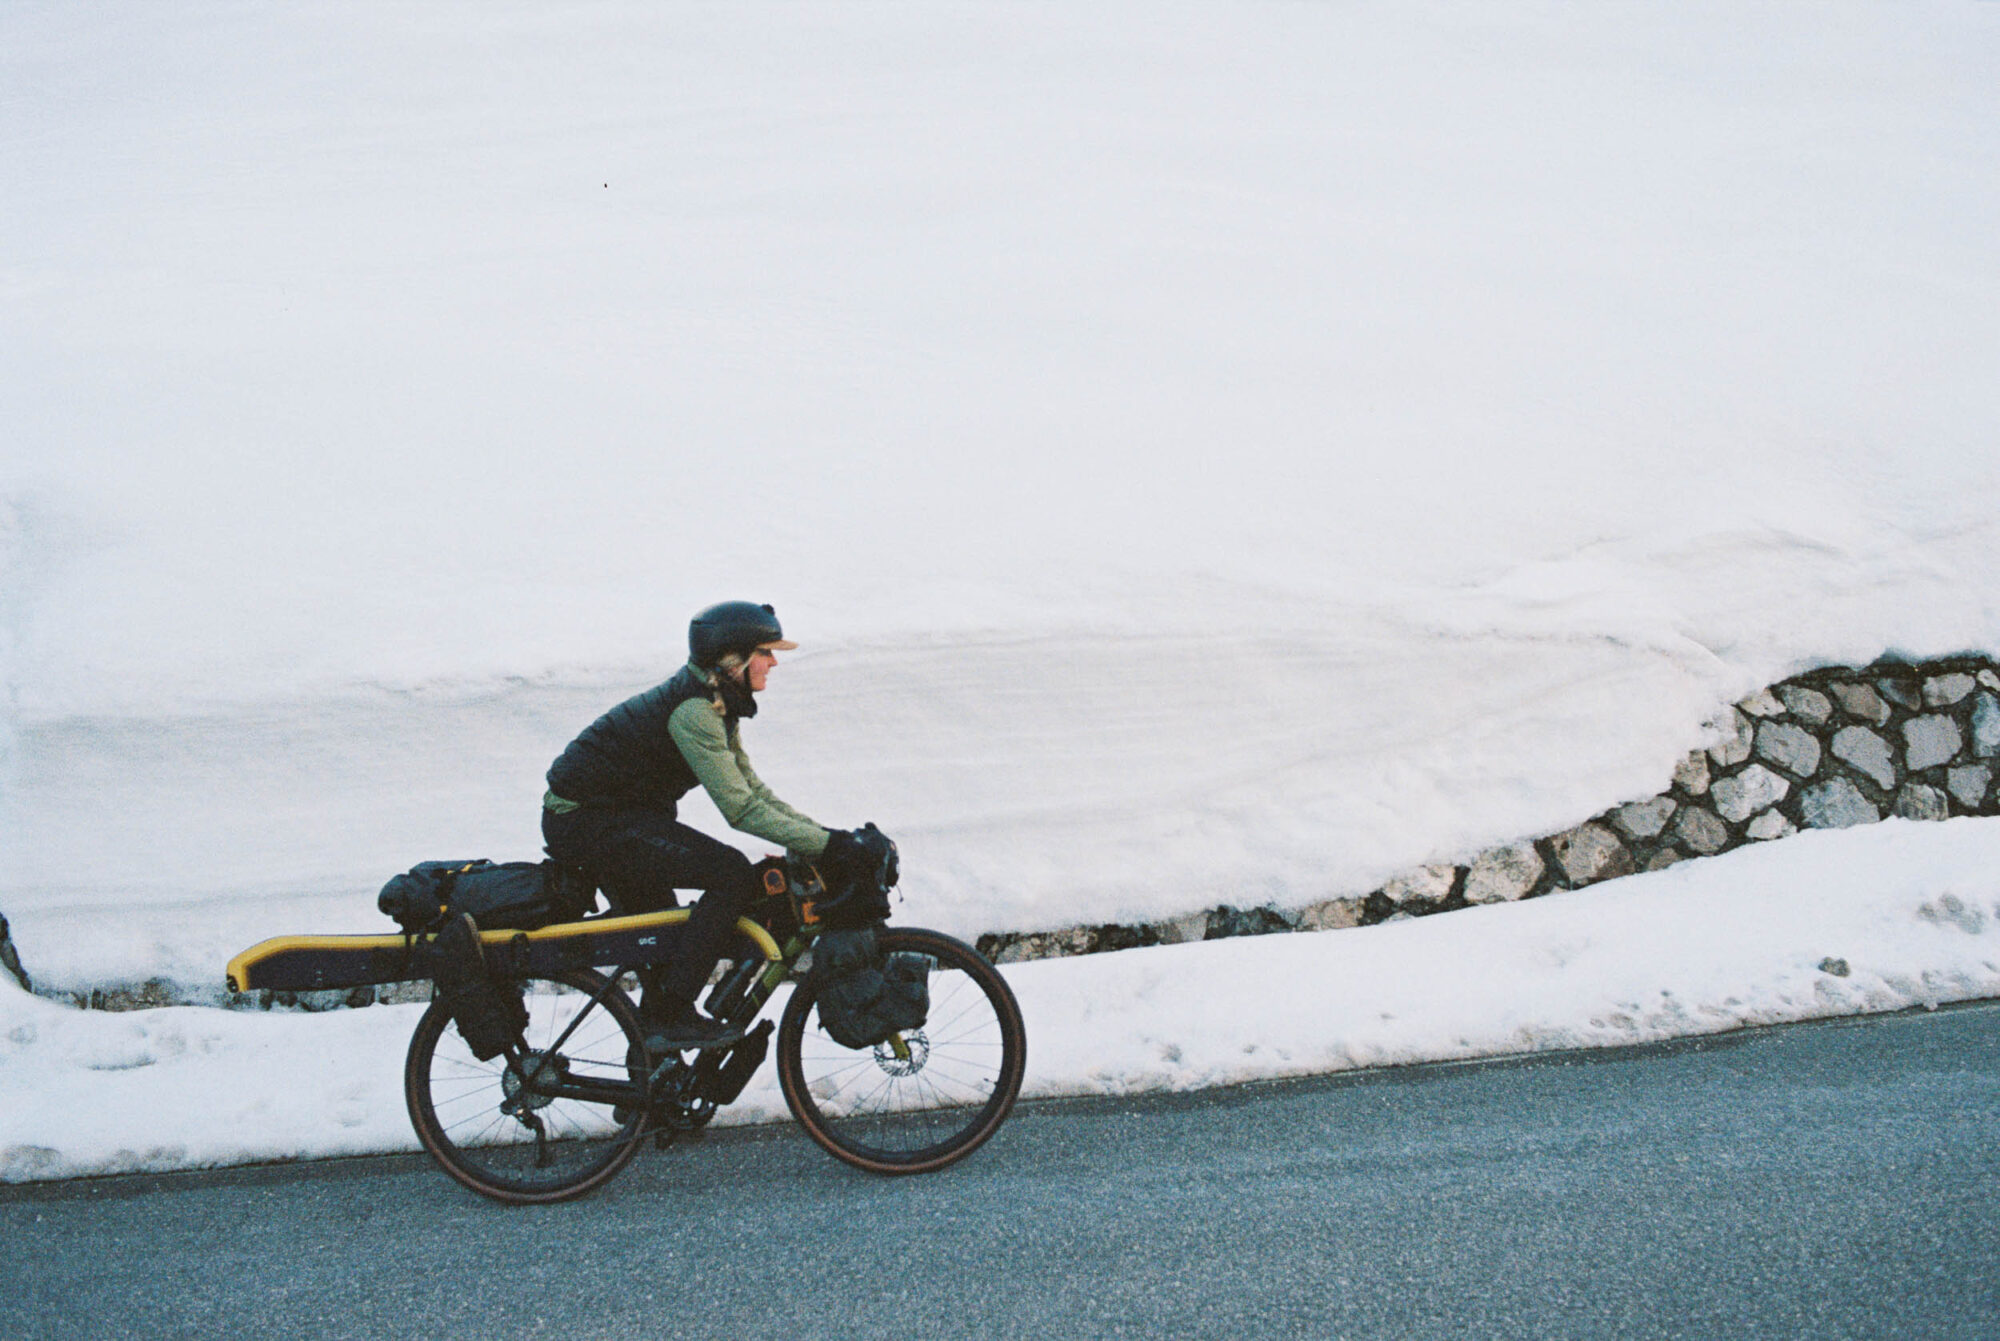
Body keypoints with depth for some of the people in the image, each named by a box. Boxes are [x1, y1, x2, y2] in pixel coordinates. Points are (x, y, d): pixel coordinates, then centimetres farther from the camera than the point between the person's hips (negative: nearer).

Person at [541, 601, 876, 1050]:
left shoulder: (715, 707, 10)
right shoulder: (693, 710, -22)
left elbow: (750, 788, 11)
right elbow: (741, 809, -25)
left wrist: (825, 834, 1)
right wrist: (826, 846, -23)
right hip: (589, 822, -10)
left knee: (665, 938, 21)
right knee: (733, 875, -18)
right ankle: (672, 1016, -14)